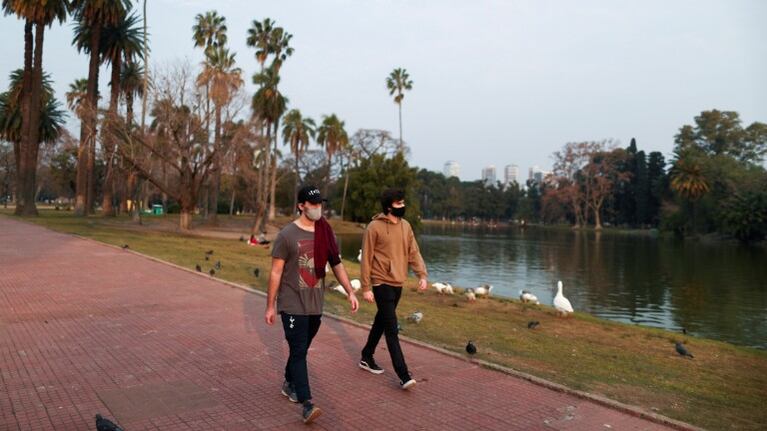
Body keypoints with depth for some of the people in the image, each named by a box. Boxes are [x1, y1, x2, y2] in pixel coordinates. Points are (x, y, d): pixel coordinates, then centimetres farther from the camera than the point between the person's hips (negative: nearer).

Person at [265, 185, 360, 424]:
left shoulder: (326, 233, 4)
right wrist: (270, 306, -8)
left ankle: (289, 384, 39)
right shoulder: (287, 235, -10)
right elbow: (276, 272, -8)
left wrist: (350, 292, 1)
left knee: (300, 349, 18)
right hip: (292, 305, -5)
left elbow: (337, 265, 9)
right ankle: (307, 404, -6)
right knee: (299, 352, -6)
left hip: (315, 305, 5)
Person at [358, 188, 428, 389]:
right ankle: (403, 375, -6)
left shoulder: (406, 226, 7)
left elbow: (413, 252, 8)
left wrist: (422, 275, -7)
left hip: (398, 284, 7)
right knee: (392, 329, -8)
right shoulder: (374, 227, -11)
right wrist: (366, 288, -11)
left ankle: (367, 357, 37)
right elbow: (366, 258, -9)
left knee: (381, 322, 19)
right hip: (382, 284, -7)